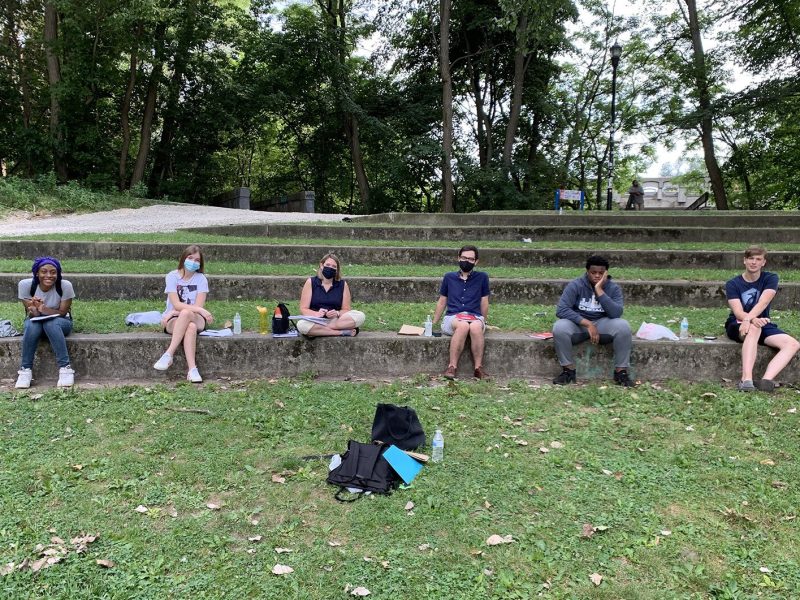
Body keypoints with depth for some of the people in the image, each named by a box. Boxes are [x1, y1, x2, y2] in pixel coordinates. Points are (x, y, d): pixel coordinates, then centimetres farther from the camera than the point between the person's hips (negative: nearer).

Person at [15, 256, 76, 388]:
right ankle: (25, 370, -22)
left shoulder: (65, 285, -22)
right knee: (31, 325, -33)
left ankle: (65, 368, -32)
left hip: (60, 322, -1)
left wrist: (43, 309, -36)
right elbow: (30, 312, -13)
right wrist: (34, 310, -38)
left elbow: (62, 313, -18)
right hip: (35, 322, 1)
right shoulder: (25, 285, -18)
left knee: (51, 323, -36)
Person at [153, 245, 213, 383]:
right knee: (191, 327, -37)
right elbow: (176, 304, -13)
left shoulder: (201, 279, 1)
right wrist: (201, 310, -25)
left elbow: (199, 306, -10)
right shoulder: (172, 276, -2)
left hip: (197, 319, 1)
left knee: (186, 313, -37)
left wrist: (174, 313, -18)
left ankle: (168, 355, -37)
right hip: (173, 321, -1)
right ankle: (192, 369, -42)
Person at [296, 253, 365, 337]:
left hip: (336, 320, 1)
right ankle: (344, 332, -28)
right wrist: (316, 314, -22)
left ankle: (318, 331, -26)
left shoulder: (343, 284, 7)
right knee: (301, 324, -35)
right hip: (316, 322, -1)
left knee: (360, 316, -24)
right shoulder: (311, 282, 4)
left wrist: (337, 314, -18)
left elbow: (346, 310, 5)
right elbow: (303, 309, -1)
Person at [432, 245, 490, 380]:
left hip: (475, 317, 0)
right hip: (452, 317, 0)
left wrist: (483, 322, 20)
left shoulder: (482, 277, 12)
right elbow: (442, 302, 22)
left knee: (476, 327, -39)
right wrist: (433, 324, 22)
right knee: (463, 326, -38)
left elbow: (484, 302, 18)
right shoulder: (449, 277, 16)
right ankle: (452, 366, -34)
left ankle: (478, 368, -27)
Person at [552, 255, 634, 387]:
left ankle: (621, 372, -15)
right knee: (559, 327, -33)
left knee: (623, 326, -29)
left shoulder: (613, 288, -6)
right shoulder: (575, 285, -11)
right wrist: (587, 323, -29)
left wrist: (599, 290, -26)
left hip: (602, 324, 1)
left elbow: (616, 314, -22)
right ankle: (568, 370, -15)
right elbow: (561, 310, -21)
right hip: (579, 325, -1)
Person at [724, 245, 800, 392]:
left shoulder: (770, 279, 1)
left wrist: (748, 319, -37)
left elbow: (762, 303, -19)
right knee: (754, 329, -39)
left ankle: (766, 380, -40)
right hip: (736, 325, -3)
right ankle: (746, 380, -50)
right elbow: (738, 313, -17)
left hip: (762, 324, 3)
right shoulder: (733, 284, -3)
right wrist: (753, 320, -40)